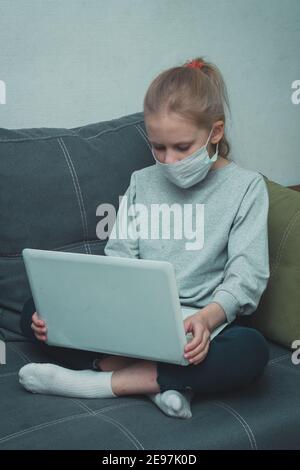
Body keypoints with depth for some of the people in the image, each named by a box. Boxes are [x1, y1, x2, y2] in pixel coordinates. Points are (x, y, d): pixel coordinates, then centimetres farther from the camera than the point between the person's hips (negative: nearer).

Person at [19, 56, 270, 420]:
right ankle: (160, 380, -25)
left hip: (202, 325, -3)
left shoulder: (245, 186, -2)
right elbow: (118, 258, 5)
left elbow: (247, 274, -11)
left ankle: (98, 382, -27)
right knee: (35, 313, -13)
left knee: (250, 351, -37)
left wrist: (206, 318, -32)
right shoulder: (142, 183, 9)